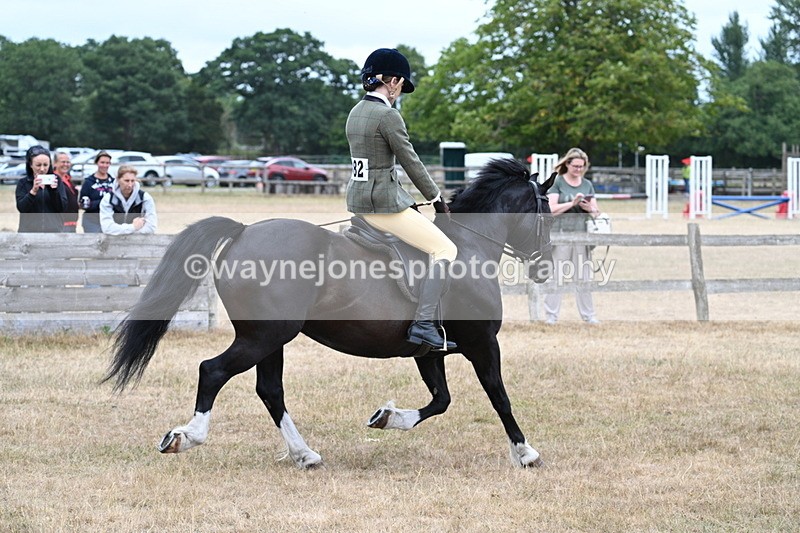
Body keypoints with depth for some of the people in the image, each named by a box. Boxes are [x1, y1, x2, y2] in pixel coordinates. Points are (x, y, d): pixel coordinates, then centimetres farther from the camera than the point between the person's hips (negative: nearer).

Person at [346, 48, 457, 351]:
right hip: (383, 202, -10)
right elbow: (411, 162, -12)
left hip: (357, 199, 10)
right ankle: (423, 323, -17)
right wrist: (437, 199, 1)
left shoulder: (356, 112, 11)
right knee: (445, 249, -6)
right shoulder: (388, 115, -16)